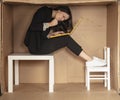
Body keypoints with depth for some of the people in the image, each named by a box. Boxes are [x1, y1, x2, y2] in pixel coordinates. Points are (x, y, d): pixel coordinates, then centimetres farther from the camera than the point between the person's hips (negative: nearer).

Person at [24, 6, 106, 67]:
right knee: (67, 39, -16)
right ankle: (90, 60, -13)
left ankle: (90, 60, -9)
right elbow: (33, 26, -18)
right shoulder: (43, 11, -7)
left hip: (41, 44, 8)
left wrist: (52, 34, -5)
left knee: (66, 38, -6)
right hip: (35, 46, -8)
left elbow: (44, 35, 13)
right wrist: (49, 24, -14)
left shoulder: (55, 21, 15)